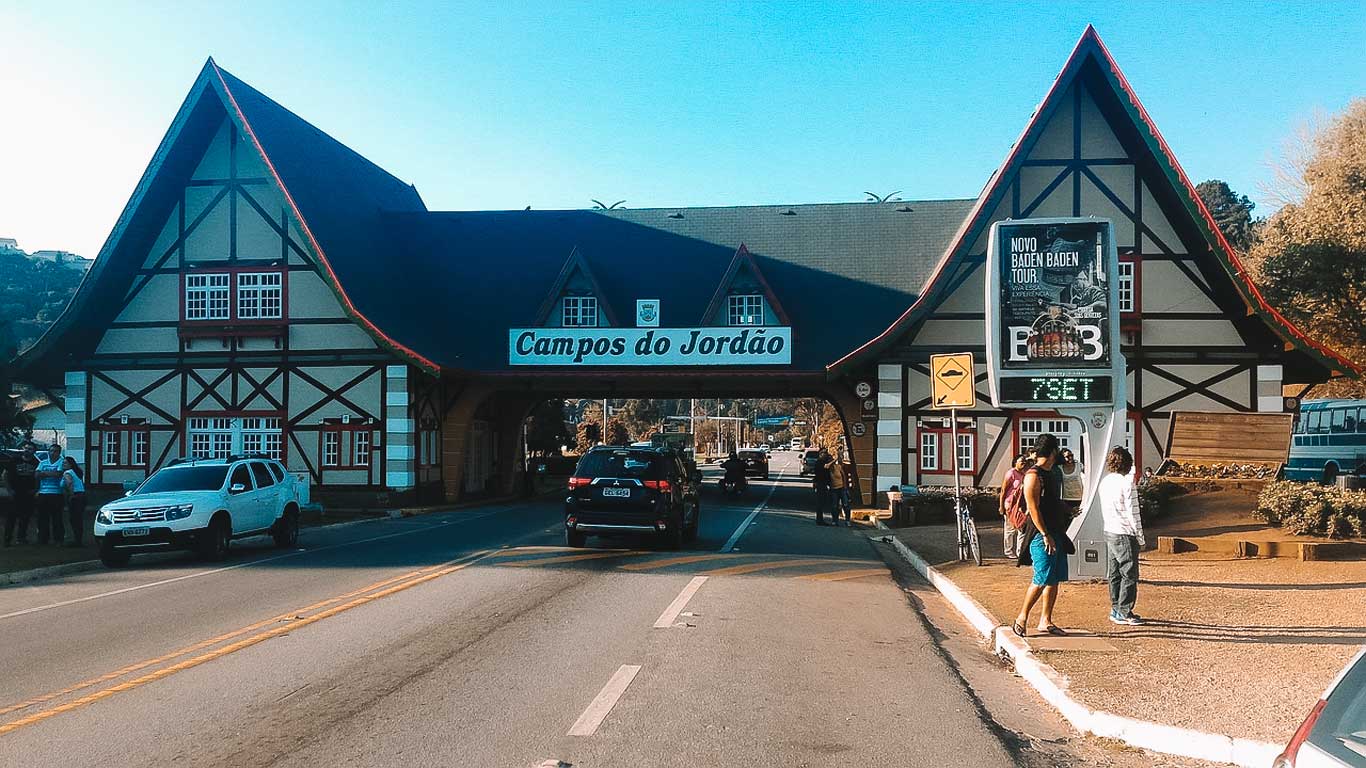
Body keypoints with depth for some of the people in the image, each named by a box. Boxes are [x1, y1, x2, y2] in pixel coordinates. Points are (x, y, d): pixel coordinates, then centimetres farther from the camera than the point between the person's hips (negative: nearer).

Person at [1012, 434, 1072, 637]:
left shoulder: (1052, 474, 17)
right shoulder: (1033, 475, -12)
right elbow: (1033, 508, -17)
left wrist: (1060, 534, 19)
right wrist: (1046, 535, -20)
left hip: (1056, 534, 9)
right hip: (1042, 536, -9)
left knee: (1054, 579, 9)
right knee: (1042, 579, -9)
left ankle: (1045, 621, 16)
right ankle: (1022, 618, 2)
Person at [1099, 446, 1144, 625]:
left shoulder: (1104, 482, 6)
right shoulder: (1127, 484, -16)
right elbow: (1133, 514, -14)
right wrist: (1140, 539, -7)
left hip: (1109, 532, 7)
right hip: (1125, 534, -7)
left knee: (1114, 574, 14)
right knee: (1129, 575, 1)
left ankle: (1115, 609, 20)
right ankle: (1124, 612, 3)